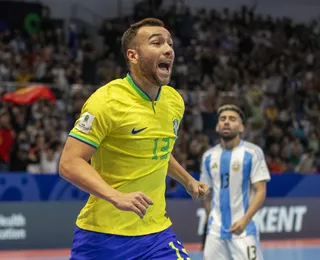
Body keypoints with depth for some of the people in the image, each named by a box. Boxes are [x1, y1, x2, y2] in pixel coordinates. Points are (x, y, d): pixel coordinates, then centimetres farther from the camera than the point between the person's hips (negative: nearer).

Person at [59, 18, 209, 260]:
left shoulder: (175, 101, 6)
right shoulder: (107, 101, -15)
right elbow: (70, 163, -20)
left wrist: (188, 180, 28)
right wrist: (116, 197, -31)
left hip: (157, 232, 5)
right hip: (103, 235, -5)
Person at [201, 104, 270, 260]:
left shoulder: (252, 152, -5)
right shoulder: (209, 156, 9)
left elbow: (260, 191, -9)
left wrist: (245, 219, -20)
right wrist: (211, 218, 11)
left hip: (243, 229, -4)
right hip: (215, 230, 5)